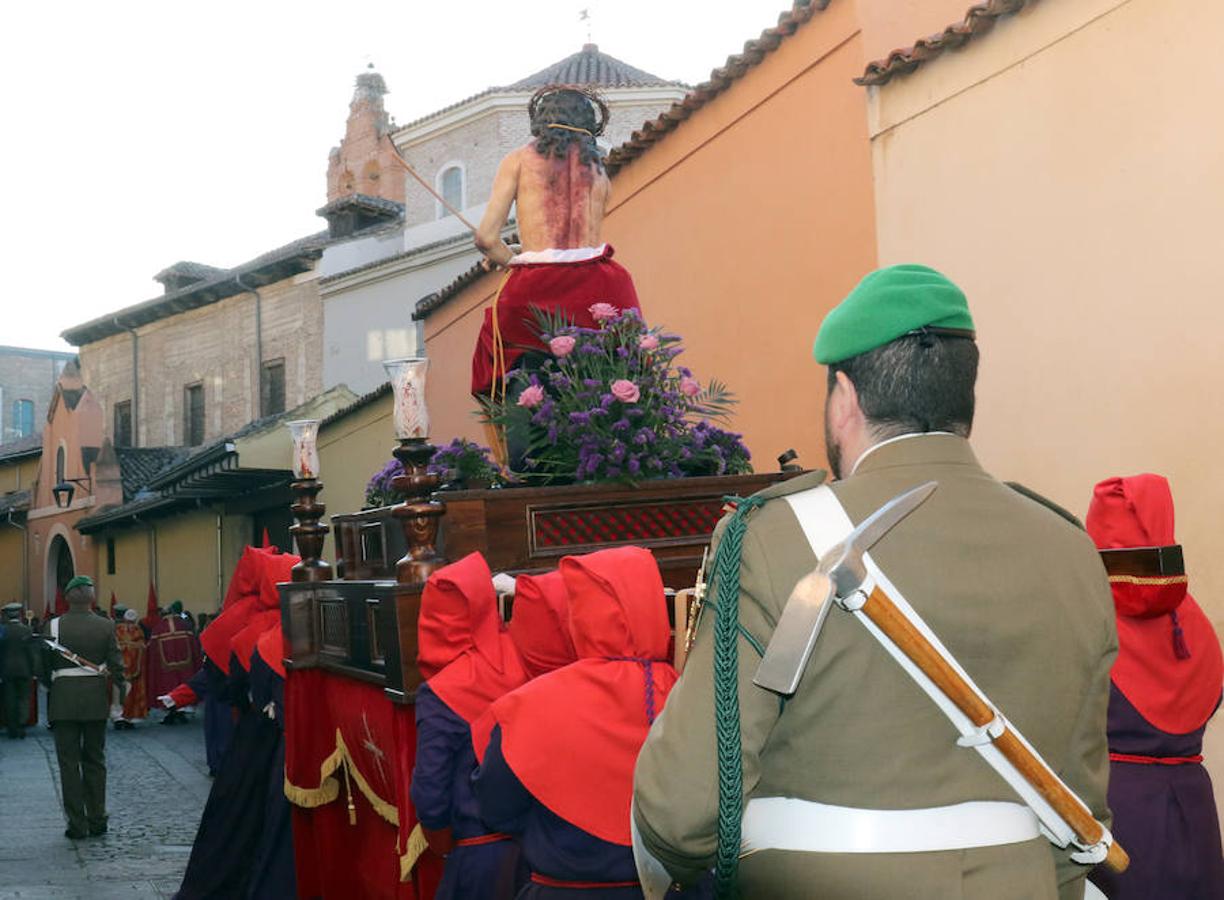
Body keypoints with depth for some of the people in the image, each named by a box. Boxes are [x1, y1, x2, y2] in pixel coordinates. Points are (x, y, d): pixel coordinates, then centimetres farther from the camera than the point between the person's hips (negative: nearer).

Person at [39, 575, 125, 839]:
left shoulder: (54, 626, -6)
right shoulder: (106, 627, -3)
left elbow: (44, 667, -2)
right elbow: (116, 666, -2)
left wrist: (51, 688, 14)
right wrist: (119, 692, 12)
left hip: (63, 701, -2)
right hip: (96, 700, 2)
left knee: (69, 763, 4)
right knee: (95, 760, 12)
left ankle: (77, 824, 4)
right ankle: (97, 820, 15)